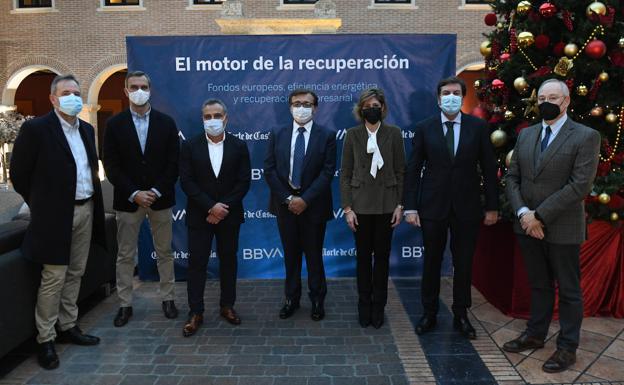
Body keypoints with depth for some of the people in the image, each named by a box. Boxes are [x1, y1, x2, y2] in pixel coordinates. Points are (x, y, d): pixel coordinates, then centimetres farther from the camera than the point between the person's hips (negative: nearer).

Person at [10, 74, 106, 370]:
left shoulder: (87, 129, 11)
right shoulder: (35, 129, -10)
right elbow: (19, 174, -5)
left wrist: (93, 200, 13)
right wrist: (40, 206, 1)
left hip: (86, 211, 6)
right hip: (56, 215, -6)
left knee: (75, 274, 14)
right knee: (53, 278, 0)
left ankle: (68, 327, 27)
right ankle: (45, 340, 13)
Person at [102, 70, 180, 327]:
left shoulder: (166, 122, 2)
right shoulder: (114, 124, 1)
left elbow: (173, 163, -1)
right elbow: (111, 165, -4)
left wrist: (156, 192, -12)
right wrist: (134, 194, -13)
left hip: (160, 198, 1)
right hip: (128, 200, 0)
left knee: (164, 252, 10)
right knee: (125, 255, 7)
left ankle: (167, 298, 23)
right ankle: (125, 304, 19)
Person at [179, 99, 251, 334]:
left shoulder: (239, 146, 1)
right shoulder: (190, 146, -1)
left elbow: (244, 182, -4)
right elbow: (186, 181, -7)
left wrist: (222, 208, -13)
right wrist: (211, 207, -15)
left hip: (229, 215, 1)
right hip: (199, 216, -1)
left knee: (228, 261, 10)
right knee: (196, 263, 2)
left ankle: (227, 306, 25)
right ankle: (195, 313, 12)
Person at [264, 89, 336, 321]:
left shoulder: (327, 136, -2)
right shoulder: (277, 135, 4)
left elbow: (327, 172, -9)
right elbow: (269, 170, -1)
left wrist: (305, 199, -16)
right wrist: (287, 199, -10)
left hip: (314, 205, -2)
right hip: (285, 203, 2)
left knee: (314, 254, 8)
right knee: (291, 255, 12)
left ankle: (317, 300, 23)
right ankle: (291, 299, 25)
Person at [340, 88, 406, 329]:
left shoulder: (394, 133, 1)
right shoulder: (352, 135, 1)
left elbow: (401, 171, 2)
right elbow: (345, 174, 0)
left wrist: (400, 205, -3)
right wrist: (347, 207, -5)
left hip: (386, 204, 0)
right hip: (361, 204, 0)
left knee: (382, 255, 7)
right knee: (363, 256, 7)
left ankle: (378, 306, 20)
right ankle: (364, 306, 20)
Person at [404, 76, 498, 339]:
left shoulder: (478, 127, 1)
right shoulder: (424, 128, 0)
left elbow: (489, 169, 3)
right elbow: (413, 169, -1)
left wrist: (492, 206, 0)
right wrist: (410, 207, -7)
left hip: (467, 207, 1)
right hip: (433, 206, 0)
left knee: (464, 264, 9)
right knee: (431, 262, 9)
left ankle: (461, 315, 25)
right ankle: (429, 313, 24)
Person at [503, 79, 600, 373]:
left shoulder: (586, 137, -9)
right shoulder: (526, 134, 9)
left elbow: (579, 186, -17)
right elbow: (512, 177, 7)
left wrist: (540, 216, -18)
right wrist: (523, 213, -9)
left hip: (562, 228, -5)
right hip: (528, 225, 5)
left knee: (568, 289, 9)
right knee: (539, 285, 18)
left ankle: (567, 348, 22)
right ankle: (535, 334, 32)